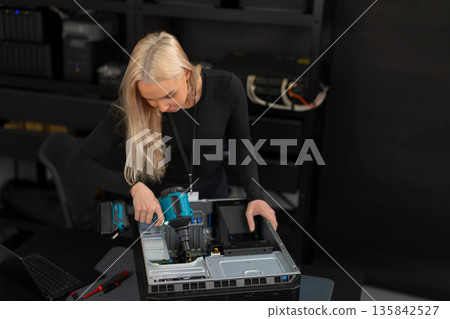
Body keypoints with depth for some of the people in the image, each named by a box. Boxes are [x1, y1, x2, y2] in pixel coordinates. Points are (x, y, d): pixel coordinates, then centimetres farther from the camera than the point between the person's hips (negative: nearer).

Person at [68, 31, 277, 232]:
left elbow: (240, 147, -10)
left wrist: (255, 195, -25)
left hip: (212, 189, 1)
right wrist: (134, 187, -38)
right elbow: (79, 163, -25)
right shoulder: (131, 107, -29)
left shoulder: (227, 88, -27)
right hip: (157, 194, -1)